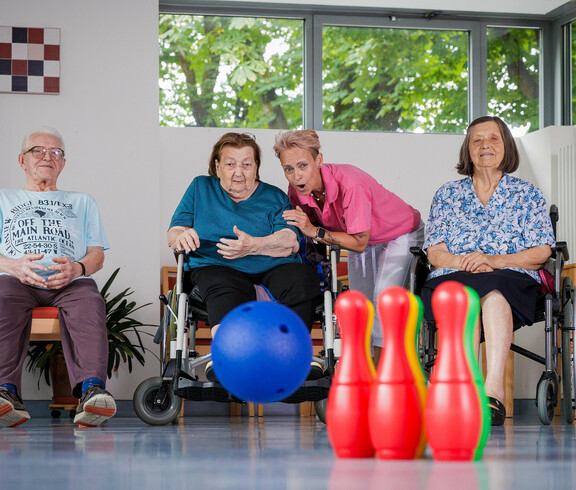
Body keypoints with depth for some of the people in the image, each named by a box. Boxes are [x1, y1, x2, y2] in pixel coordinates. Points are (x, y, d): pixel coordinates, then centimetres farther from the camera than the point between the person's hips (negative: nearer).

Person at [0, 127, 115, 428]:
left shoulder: (82, 202, 35)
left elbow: (97, 253, 20)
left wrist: (77, 268, -5)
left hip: (70, 280, 1)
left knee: (89, 302, -38)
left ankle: (91, 388, -57)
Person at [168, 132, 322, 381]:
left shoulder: (274, 197, 18)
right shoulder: (201, 188, 22)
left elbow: (291, 242, 1)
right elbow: (173, 235, 15)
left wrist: (254, 245, -19)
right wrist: (183, 236, -12)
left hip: (272, 267, 2)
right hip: (216, 266, -1)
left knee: (304, 277, -32)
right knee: (224, 287, -38)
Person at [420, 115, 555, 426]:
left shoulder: (527, 195, 19)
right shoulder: (447, 195, 24)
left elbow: (541, 252, 7)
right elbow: (434, 253, 13)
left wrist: (494, 260, -10)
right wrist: (465, 263, -10)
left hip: (512, 280, -1)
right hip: (452, 279, 1)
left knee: (492, 292, -40)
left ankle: (492, 387, -53)